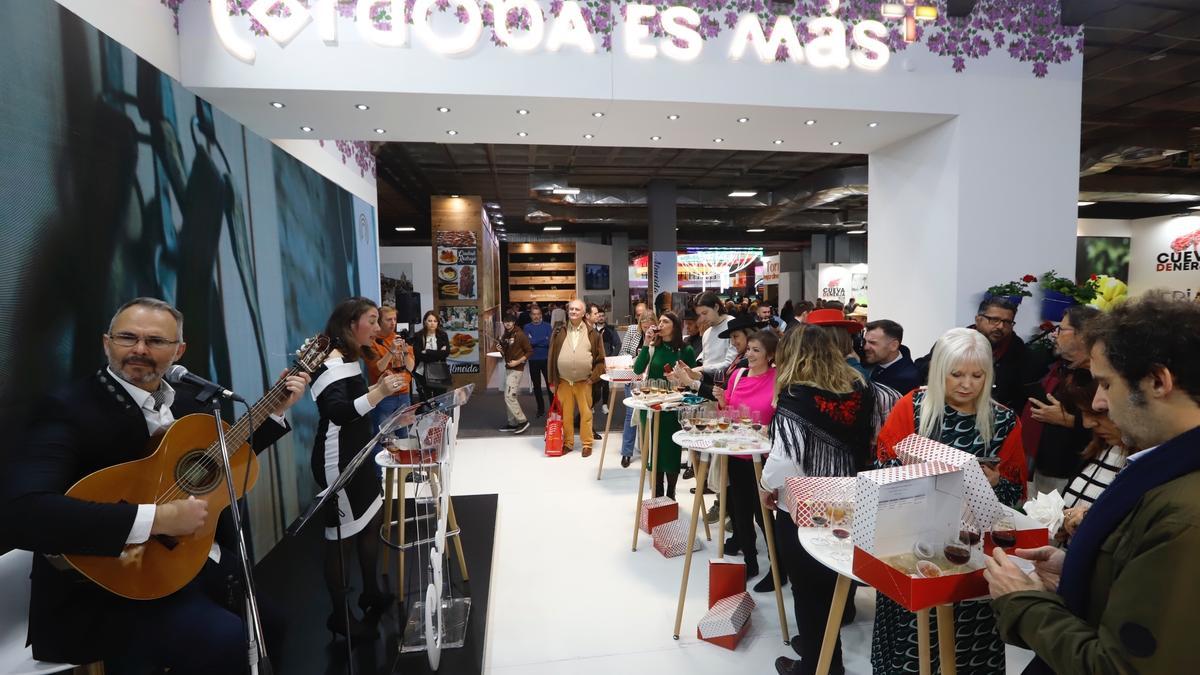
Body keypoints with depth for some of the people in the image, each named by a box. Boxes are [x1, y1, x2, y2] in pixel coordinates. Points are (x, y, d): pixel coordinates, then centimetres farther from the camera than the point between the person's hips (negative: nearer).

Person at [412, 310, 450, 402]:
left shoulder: (443, 335, 4)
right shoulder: (418, 336, 0)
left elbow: (446, 353, -8)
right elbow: (418, 355, -11)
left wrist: (427, 353, -11)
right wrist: (438, 353, -12)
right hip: (423, 373, -1)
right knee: (425, 401, 3)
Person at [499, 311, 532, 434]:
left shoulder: (520, 335, -11)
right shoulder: (505, 335, 12)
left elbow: (529, 351, -11)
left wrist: (518, 362, -18)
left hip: (516, 369, -8)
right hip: (508, 368, 8)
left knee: (509, 396, -12)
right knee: (508, 397, 10)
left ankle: (522, 421, -3)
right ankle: (512, 423, 18)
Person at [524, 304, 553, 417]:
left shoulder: (547, 326, 2)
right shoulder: (527, 327, 3)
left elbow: (550, 342, -9)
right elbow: (528, 342, -10)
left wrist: (535, 341, -13)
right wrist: (543, 339, -14)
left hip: (546, 359, -1)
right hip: (533, 360, 1)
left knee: (550, 384, -1)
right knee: (536, 385, 10)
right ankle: (541, 408, 22)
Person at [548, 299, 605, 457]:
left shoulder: (592, 334, 0)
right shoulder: (559, 332, 3)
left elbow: (600, 359, 3)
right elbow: (552, 357, 5)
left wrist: (594, 376, -7)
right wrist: (552, 380, 3)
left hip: (584, 382, -1)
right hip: (563, 382, 1)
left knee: (586, 414, 5)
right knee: (565, 414, 9)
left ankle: (587, 444, 19)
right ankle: (567, 443, 23)